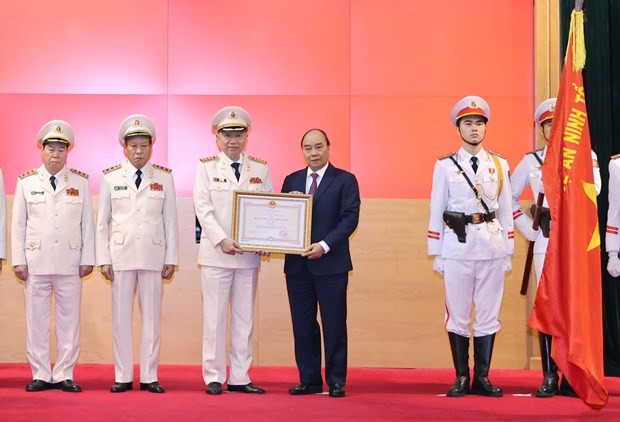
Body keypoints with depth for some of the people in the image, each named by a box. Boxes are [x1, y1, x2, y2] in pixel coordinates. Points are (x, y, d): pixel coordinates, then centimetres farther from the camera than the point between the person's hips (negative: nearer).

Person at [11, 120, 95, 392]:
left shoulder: (81, 183, 9)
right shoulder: (26, 182, 7)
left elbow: (87, 223, 7)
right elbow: (18, 223, 6)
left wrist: (88, 259, 1)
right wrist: (18, 260, 0)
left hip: (70, 263, 0)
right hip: (35, 262, 0)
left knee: (69, 320, 2)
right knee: (36, 320, 3)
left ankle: (64, 375, 9)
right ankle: (40, 375, 11)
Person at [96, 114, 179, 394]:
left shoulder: (164, 178, 7)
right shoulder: (110, 179, 7)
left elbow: (171, 221, 7)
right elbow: (102, 222, 7)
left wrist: (171, 258, 2)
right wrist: (103, 259, 0)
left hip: (154, 255, 0)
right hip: (121, 255, 0)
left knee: (152, 317, 2)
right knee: (121, 318, 2)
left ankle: (149, 377, 9)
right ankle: (123, 377, 9)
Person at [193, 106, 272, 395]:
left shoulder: (261, 169, 9)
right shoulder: (206, 167, 3)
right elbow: (202, 208, -6)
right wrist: (222, 240, -18)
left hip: (250, 254, 3)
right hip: (216, 253, -3)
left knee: (244, 317, 7)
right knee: (214, 317, 1)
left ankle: (239, 377, 14)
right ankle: (214, 377, 9)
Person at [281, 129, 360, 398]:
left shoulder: (345, 180, 1)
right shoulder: (291, 181, 13)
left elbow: (350, 219, -8)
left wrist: (324, 245, -18)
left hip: (330, 263, -4)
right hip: (297, 264, 4)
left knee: (334, 324, 1)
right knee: (302, 325, 7)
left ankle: (336, 381, 10)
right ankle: (309, 380, 16)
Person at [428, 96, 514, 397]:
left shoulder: (499, 165, 10)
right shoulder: (445, 166, 4)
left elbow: (506, 211, 10)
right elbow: (436, 211, 4)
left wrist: (509, 253, 6)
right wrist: (436, 254, 0)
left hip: (492, 247, 2)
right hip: (456, 246, -2)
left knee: (489, 314, 5)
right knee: (457, 314, 2)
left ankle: (482, 377, 13)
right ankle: (461, 378, 11)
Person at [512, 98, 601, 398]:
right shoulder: (532, 160, 11)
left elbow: (593, 188, -10)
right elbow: (509, 195, 17)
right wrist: (526, 227, 8)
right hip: (546, 241, 1)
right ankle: (549, 377, 5)